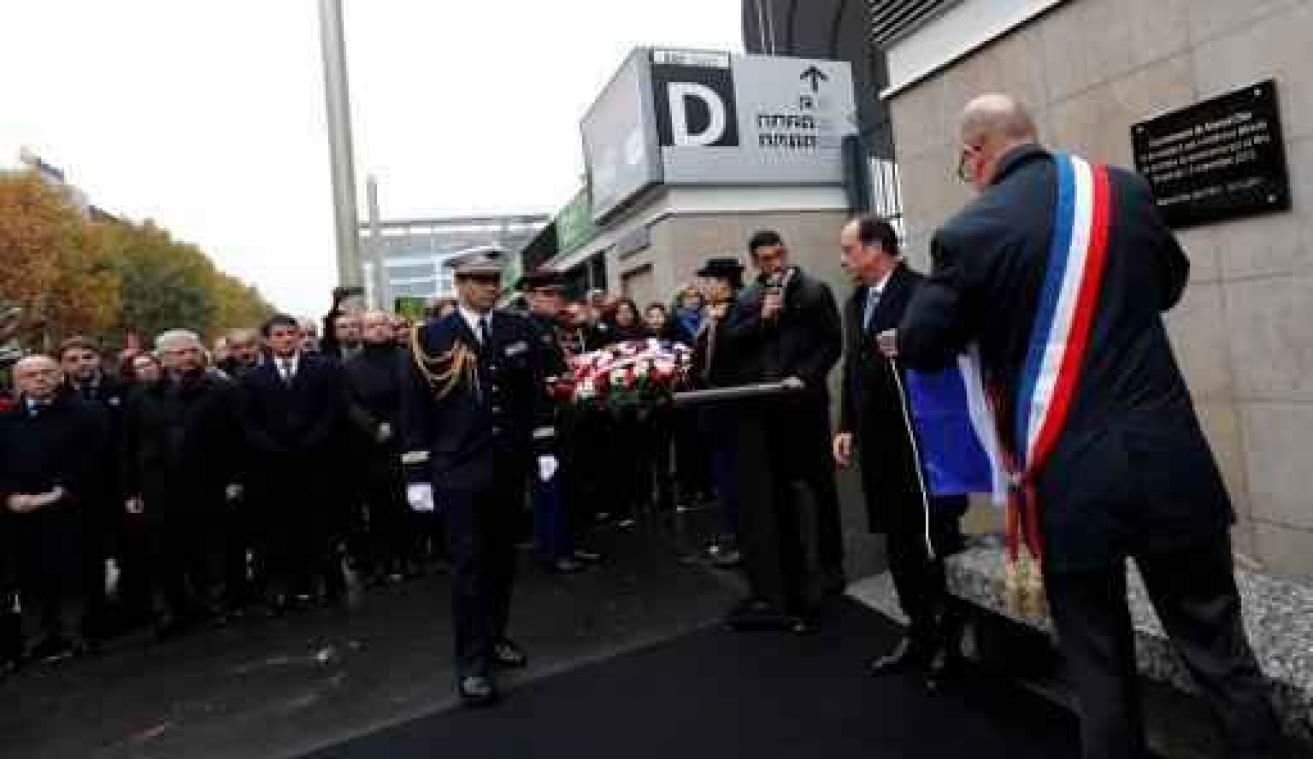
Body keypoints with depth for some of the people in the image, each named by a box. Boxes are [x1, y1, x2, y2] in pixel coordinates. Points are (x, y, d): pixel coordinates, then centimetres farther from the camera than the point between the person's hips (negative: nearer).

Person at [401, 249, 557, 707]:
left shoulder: (521, 331, 4)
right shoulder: (432, 338, -4)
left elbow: (536, 394, 9)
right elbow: (416, 411, -3)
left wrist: (544, 449, 5)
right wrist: (417, 475, -5)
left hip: (509, 466, 4)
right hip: (458, 472, -3)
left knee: (501, 558, 14)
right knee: (468, 564, -1)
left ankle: (494, 638, 32)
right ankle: (472, 662, 10)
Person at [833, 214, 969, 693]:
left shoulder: (921, 292, -12)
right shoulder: (856, 302, 14)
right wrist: (847, 427, 10)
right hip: (879, 444, 8)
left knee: (937, 545, 6)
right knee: (898, 548, 15)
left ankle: (948, 641, 23)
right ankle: (919, 636, 30)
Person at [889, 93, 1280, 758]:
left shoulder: (968, 231, -9)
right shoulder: (1126, 189, 3)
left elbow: (922, 344, 1)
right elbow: (1170, 283, 20)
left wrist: (898, 341, 24)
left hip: (1067, 476, -3)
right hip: (1169, 456, 3)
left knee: (1099, 665, 14)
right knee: (1218, 648, 17)